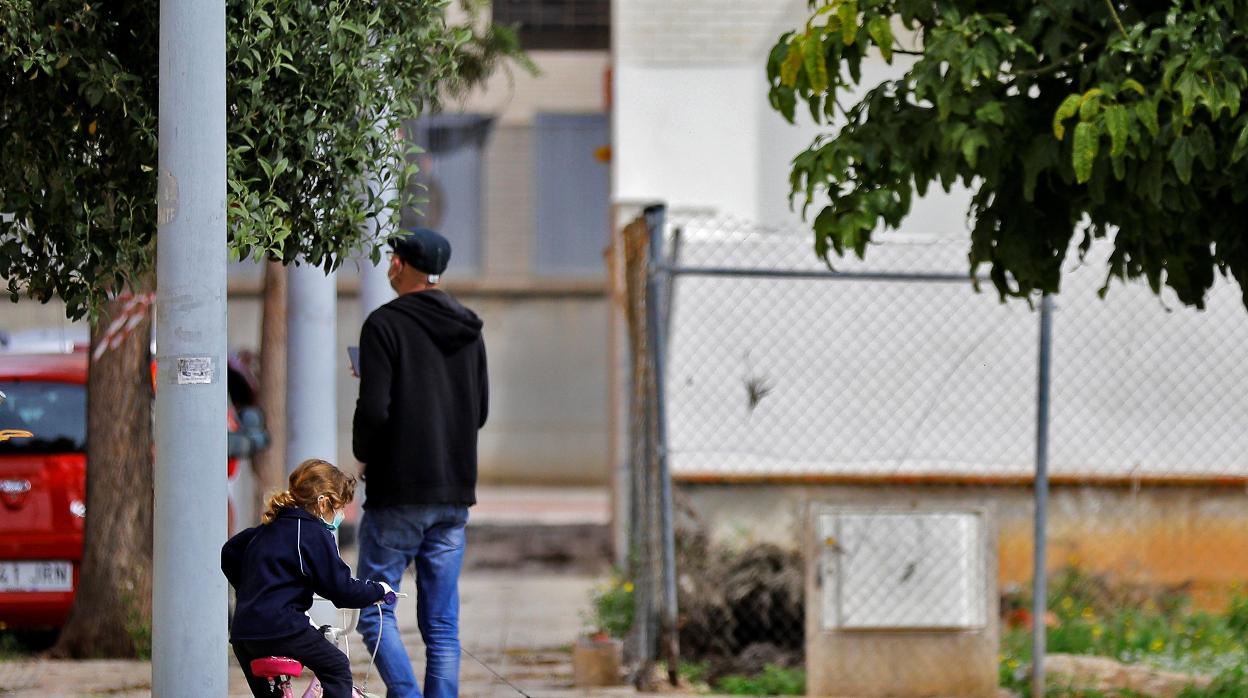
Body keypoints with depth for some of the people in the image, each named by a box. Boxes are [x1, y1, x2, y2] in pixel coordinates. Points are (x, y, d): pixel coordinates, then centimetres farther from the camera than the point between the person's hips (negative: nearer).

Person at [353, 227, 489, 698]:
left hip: (398, 493, -6)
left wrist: (362, 455, 1)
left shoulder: (385, 324, -10)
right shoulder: (469, 332, 10)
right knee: (442, 623, 7)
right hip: (455, 493, 6)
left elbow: (374, 409, -17)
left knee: (375, 610, 1)